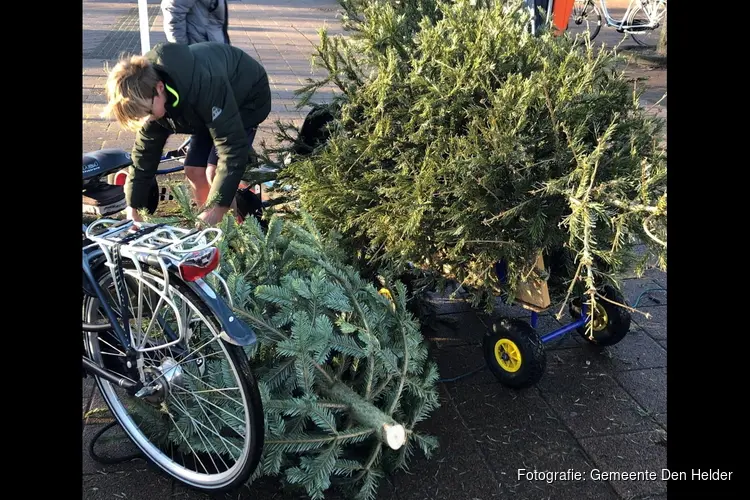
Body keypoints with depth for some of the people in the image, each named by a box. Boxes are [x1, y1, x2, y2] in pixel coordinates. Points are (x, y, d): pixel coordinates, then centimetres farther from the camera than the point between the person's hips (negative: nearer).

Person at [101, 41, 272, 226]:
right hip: (209, 107, 7)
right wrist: (132, 207, -6)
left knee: (214, 173, -18)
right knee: (193, 171, -1)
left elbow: (233, 146, -40)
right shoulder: (146, 91, -17)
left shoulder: (205, 86, -42)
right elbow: (145, 151, -6)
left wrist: (217, 207, -40)